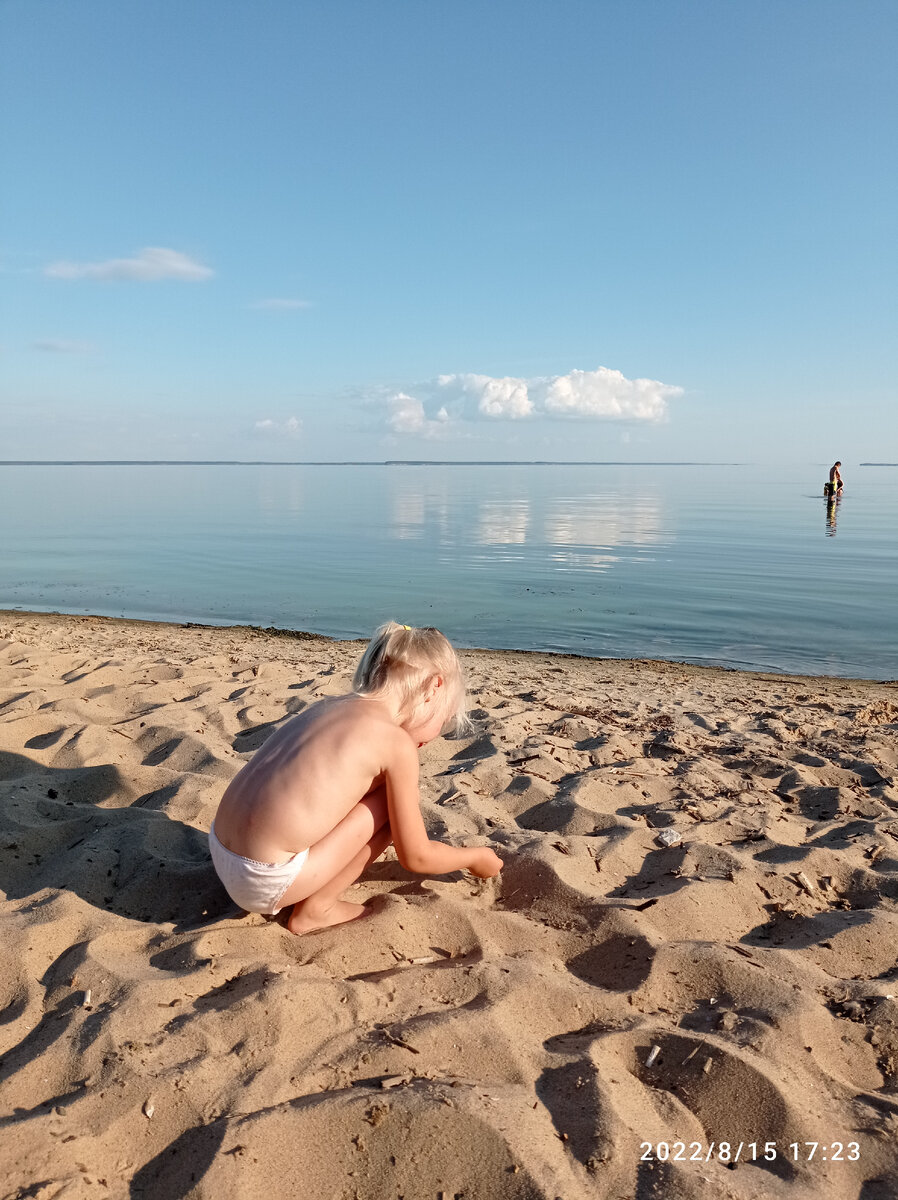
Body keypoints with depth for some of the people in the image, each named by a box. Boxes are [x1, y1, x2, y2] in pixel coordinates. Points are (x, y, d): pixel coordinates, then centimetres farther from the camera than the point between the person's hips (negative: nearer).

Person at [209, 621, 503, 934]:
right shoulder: (397, 743, -10)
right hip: (267, 883, -8)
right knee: (398, 803, -1)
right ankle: (317, 908, 6)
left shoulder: (329, 705, 12)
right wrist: (476, 856, 18)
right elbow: (415, 858, -2)